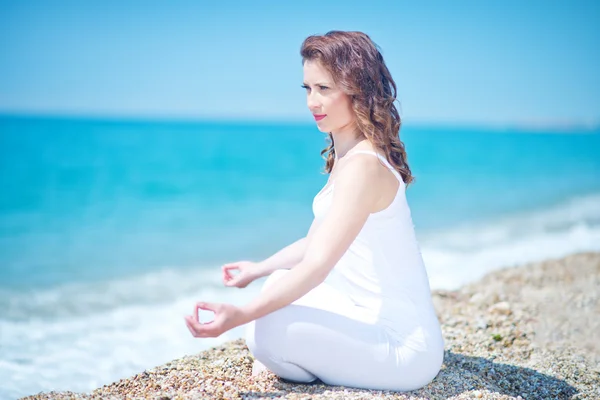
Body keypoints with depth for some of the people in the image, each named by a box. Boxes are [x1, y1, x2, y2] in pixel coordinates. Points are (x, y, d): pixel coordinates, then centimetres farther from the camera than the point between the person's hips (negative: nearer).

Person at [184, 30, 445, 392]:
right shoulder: (346, 156, 9)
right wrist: (258, 270, 30)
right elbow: (317, 240, 18)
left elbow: (317, 265, -26)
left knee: (265, 332, -18)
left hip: (404, 348, -10)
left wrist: (241, 315, -30)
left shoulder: (363, 165, -21)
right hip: (377, 320, 10)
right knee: (280, 282, 17)